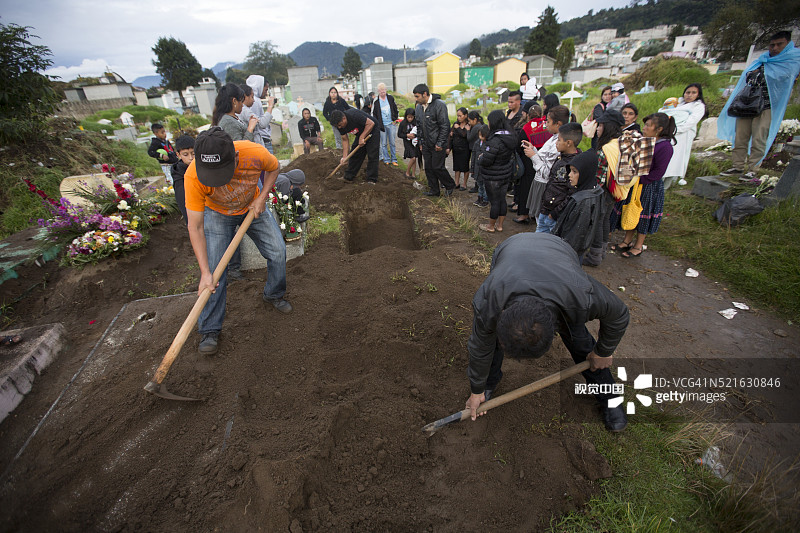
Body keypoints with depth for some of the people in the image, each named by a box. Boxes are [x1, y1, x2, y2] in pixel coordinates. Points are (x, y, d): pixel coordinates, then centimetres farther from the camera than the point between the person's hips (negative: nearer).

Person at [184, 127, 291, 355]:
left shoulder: (255, 154, -36)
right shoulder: (194, 176, -37)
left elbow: (273, 167, -8)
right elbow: (195, 228, -30)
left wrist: (262, 197, -19)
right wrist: (205, 273, -34)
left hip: (253, 207, 2)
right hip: (217, 214, -2)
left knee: (278, 251, 0)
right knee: (213, 269, -8)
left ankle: (273, 295, 28)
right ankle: (209, 330, 8)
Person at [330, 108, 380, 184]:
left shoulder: (354, 115, -34)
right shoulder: (340, 125, -11)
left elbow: (371, 123, -31)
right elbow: (345, 140, -3)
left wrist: (362, 137, -30)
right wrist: (345, 156, -10)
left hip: (372, 131, -7)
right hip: (360, 134, 7)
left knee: (372, 156, -13)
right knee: (354, 154, 5)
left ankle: (371, 180, -8)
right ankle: (348, 177, 13)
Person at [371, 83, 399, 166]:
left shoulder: (391, 98, 3)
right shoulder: (375, 101, -2)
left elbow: (395, 109, 13)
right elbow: (373, 114, 3)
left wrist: (395, 119, 7)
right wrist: (378, 124, -3)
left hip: (391, 124, 1)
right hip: (381, 125, -1)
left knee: (392, 143, 6)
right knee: (384, 144, 4)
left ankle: (394, 160, 13)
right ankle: (386, 160, 13)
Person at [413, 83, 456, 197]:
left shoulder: (439, 105, -14)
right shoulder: (419, 107, 9)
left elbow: (445, 126, -16)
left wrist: (440, 143, -18)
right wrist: (420, 142, 15)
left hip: (438, 145, -7)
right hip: (426, 145, 7)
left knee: (437, 167, -5)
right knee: (428, 168, 9)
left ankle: (450, 185, 17)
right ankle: (434, 190, 22)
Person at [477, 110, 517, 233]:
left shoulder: (495, 140, -26)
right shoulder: (510, 136, 2)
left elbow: (485, 161, -27)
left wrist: (480, 157, -3)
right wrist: (483, 154, 5)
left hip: (493, 178, -8)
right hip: (506, 174, 8)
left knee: (495, 201, 5)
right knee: (502, 199, 17)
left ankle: (491, 226, 22)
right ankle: (500, 225, 30)